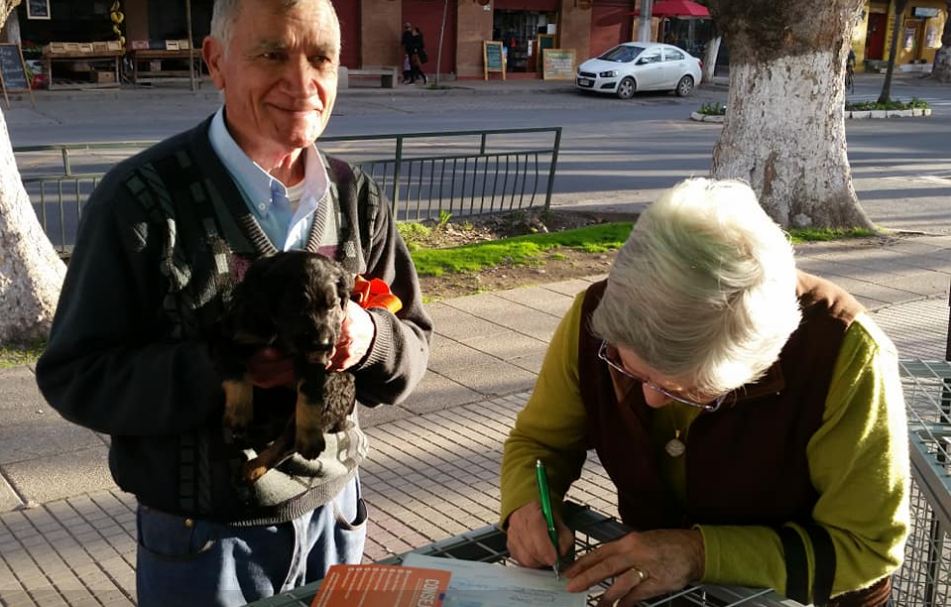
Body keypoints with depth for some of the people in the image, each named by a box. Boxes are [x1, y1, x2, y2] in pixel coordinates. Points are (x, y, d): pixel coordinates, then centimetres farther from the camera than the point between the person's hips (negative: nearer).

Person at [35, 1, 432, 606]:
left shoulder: (357, 197, -1)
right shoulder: (144, 197, -15)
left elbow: (413, 346, 3)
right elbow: (73, 375, -13)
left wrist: (370, 337, -20)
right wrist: (218, 368, -28)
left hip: (335, 517, 4)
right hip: (202, 542, -4)